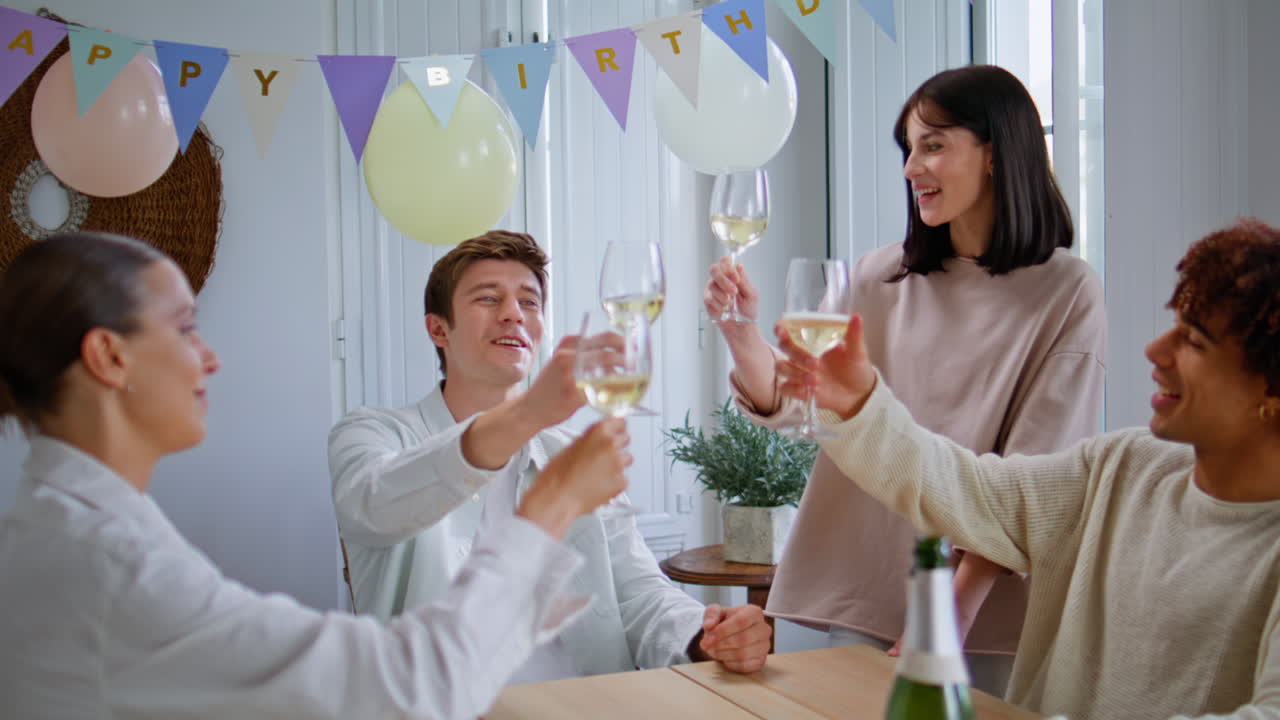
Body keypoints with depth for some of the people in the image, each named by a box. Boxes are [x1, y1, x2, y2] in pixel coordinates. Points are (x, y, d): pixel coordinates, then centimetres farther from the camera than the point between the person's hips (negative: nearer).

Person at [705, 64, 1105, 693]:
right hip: (864, 599, 3)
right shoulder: (879, 279, 6)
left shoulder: (1067, 295, -5)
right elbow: (793, 404, -3)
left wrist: (958, 605, -17)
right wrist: (742, 335, -21)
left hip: (989, 612, -3)